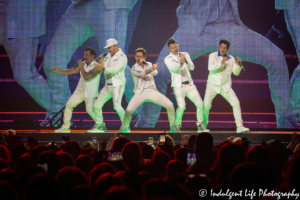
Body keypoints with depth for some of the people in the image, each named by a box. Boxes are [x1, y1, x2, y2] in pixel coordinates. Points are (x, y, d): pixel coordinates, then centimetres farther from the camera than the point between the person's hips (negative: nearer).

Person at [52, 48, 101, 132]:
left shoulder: (96, 66, -15)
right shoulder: (83, 64, 7)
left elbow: (86, 77, -26)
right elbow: (70, 71, 8)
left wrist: (80, 66, -18)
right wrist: (58, 71, -4)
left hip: (90, 93, -7)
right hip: (80, 90, 7)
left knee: (90, 110, -16)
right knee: (69, 104, 0)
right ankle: (65, 127, 8)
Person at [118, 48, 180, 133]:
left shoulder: (149, 64, 14)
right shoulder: (134, 68, 1)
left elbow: (155, 72, -7)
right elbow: (141, 73, -21)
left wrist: (144, 64, -16)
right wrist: (151, 69, -39)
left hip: (152, 91, 3)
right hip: (140, 93, -3)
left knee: (170, 105, -12)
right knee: (129, 110, -23)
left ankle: (173, 125, 7)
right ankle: (124, 127, 4)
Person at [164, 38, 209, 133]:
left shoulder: (185, 54, 13)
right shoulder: (167, 59, 1)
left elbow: (192, 67, 2)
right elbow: (174, 69, -17)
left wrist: (186, 60, -17)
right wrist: (180, 63, -36)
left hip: (189, 85, 5)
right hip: (178, 86, -4)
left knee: (200, 104, -1)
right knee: (181, 106, -20)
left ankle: (200, 126, 10)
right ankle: (176, 126, -4)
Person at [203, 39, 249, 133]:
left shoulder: (231, 59, 7)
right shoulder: (213, 56, -1)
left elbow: (236, 73, 4)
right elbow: (210, 68, -17)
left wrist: (238, 65, -15)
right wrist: (221, 63, -29)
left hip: (225, 86, 2)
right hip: (213, 85, -2)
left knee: (236, 103, -11)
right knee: (206, 105, -10)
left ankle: (239, 126, -8)